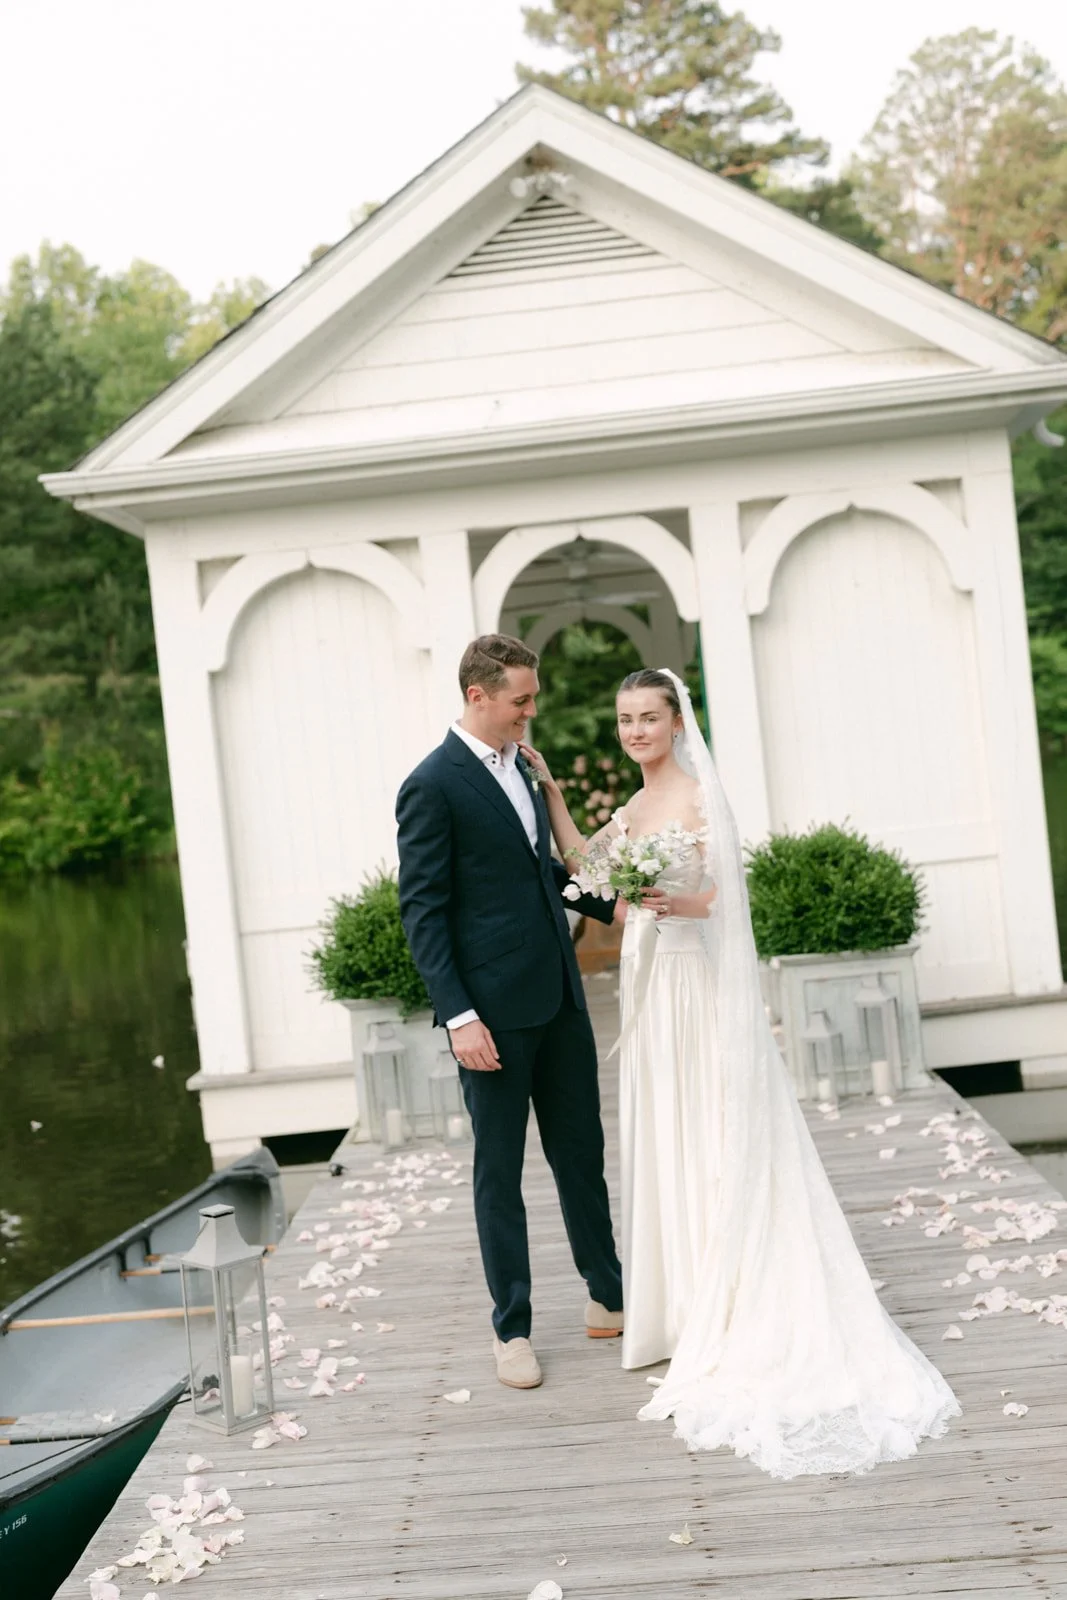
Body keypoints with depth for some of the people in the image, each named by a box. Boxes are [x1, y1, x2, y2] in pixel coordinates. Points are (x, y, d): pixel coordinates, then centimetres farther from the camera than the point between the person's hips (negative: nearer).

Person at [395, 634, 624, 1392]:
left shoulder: (520, 766, 10)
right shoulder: (433, 786, -13)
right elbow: (422, 912, -15)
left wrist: (612, 904, 11)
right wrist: (458, 1016, -19)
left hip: (560, 995, 7)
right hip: (495, 1008, -7)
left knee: (582, 1151, 15)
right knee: (500, 1171, 6)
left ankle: (609, 1298, 29)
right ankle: (513, 1329, 19)